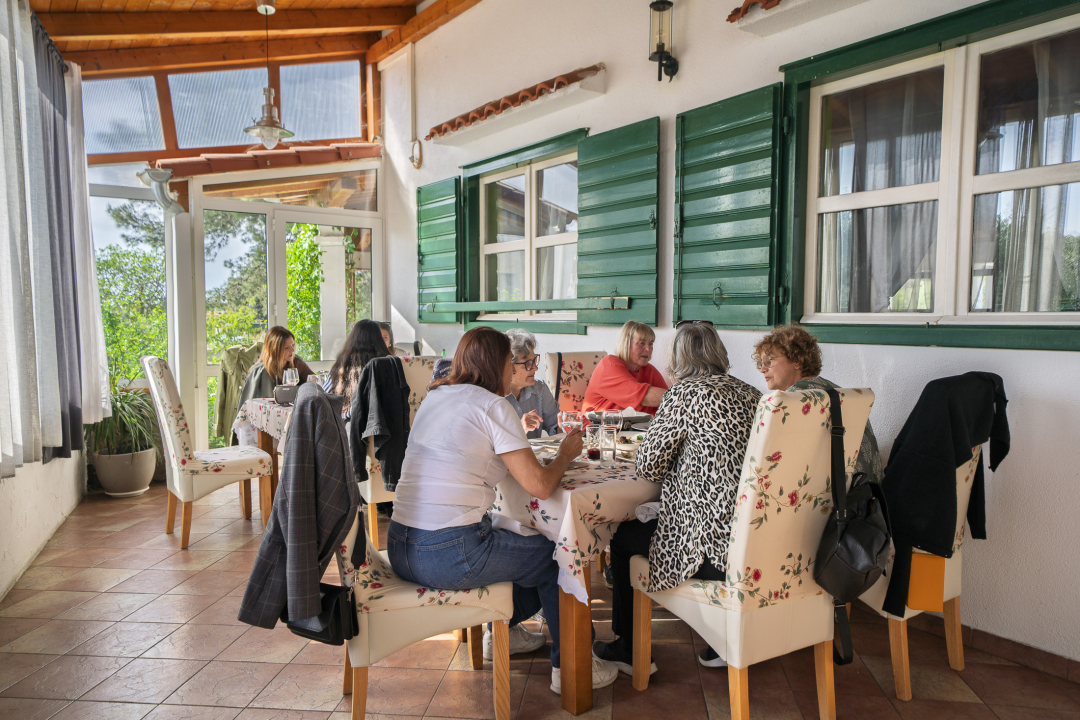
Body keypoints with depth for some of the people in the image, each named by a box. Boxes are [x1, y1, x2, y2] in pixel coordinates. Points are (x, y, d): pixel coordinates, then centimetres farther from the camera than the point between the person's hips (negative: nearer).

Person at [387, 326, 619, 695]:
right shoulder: (492, 405, -10)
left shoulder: (433, 397, 12)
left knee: (517, 540, 29)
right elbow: (539, 485, -14)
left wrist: (516, 436, 24)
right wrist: (565, 454, 5)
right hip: (448, 556, -8)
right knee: (554, 555, 12)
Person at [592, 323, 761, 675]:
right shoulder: (751, 394, 8)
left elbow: (647, 466, -9)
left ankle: (627, 650, 31)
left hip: (713, 547, -7)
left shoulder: (685, 394, -13)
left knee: (623, 536, 16)